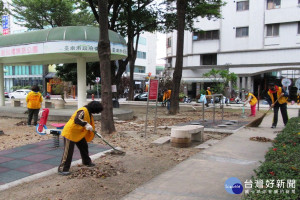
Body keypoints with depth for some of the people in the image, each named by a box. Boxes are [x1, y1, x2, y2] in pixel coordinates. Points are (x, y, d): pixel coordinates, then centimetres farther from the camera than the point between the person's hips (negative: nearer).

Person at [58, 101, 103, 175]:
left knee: (84, 147, 21)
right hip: (70, 133, -10)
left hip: (79, 133, 10)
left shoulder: (89, 113, 8)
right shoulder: (83, 111, -24)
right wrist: (86, 124, -51)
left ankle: (87, 162, 41)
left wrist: (92, 131, 20)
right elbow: (77, 120, -41)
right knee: (68, 152, -8)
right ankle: (62, 169, -2)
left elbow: (90, 124, 20)